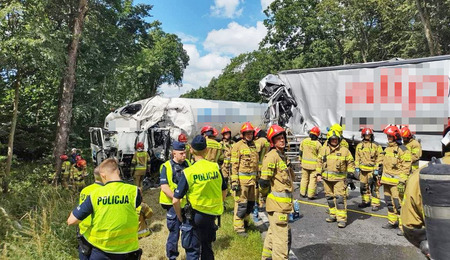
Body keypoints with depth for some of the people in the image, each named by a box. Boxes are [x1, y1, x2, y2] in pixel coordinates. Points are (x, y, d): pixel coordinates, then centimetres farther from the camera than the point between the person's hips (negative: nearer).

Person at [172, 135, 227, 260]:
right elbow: (224, 193, 6)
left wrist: (180, 217, 1)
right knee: (207, 248, 25)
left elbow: (176, 201, -15)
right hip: (212, 216, 4)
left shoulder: (188, 172, -17)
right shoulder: (216, 167, -6)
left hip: (195, 215, -4)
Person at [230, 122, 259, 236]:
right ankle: (239, 227, 10)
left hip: (252, 179, 7)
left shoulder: (254, 146, 13)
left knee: (251, 203, 15)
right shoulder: (237, 146, -7)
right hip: (242, 179, -7)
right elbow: (234, 165, -11)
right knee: (241, 204, -2)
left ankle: (245, 221, 35)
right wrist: (234, 181, -16)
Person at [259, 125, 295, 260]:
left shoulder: (282, 155, 13)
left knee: (273, 232, 23)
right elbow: (264, 181, -23)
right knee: (282, 238, -4)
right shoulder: (272, 156, -18)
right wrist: (265, 194, -6)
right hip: (277, 204, -10)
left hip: (283, 203, 10)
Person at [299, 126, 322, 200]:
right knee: (313, 179, 4)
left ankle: (303, 193, 24)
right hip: (314, 164, -4)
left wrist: (300, 160, 22)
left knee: (304, 178, 16)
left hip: (304, 163, 4)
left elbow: (301, 152, 10)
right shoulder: (318, 144, -12)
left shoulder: (304, 141, 0)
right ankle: (310, 195, 8)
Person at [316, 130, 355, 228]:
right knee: (330, 197, 12)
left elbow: (350, 163, 7)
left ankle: (342, 218, -4)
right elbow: (319, 162, 14)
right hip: (327, 178, 4)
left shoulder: (344, 150, 0)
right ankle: (333, 215, 26)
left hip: (339, 178, -4)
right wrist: (319, 174, 9)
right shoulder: (323, 150, 8)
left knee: (340, 197, -9)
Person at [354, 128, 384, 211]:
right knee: (363, 186, 12)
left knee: (374, 187, -5)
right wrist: (357, 167, 8)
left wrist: (377, 169, -8)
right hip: (363, 169, 5)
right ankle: (365, 201, 27)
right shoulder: (359, 145, 10)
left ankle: (375, 204, 1)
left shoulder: (376, 145, -2)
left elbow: (379, 158, -3)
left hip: (372, 169, -4)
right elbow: (357, 158, 14)